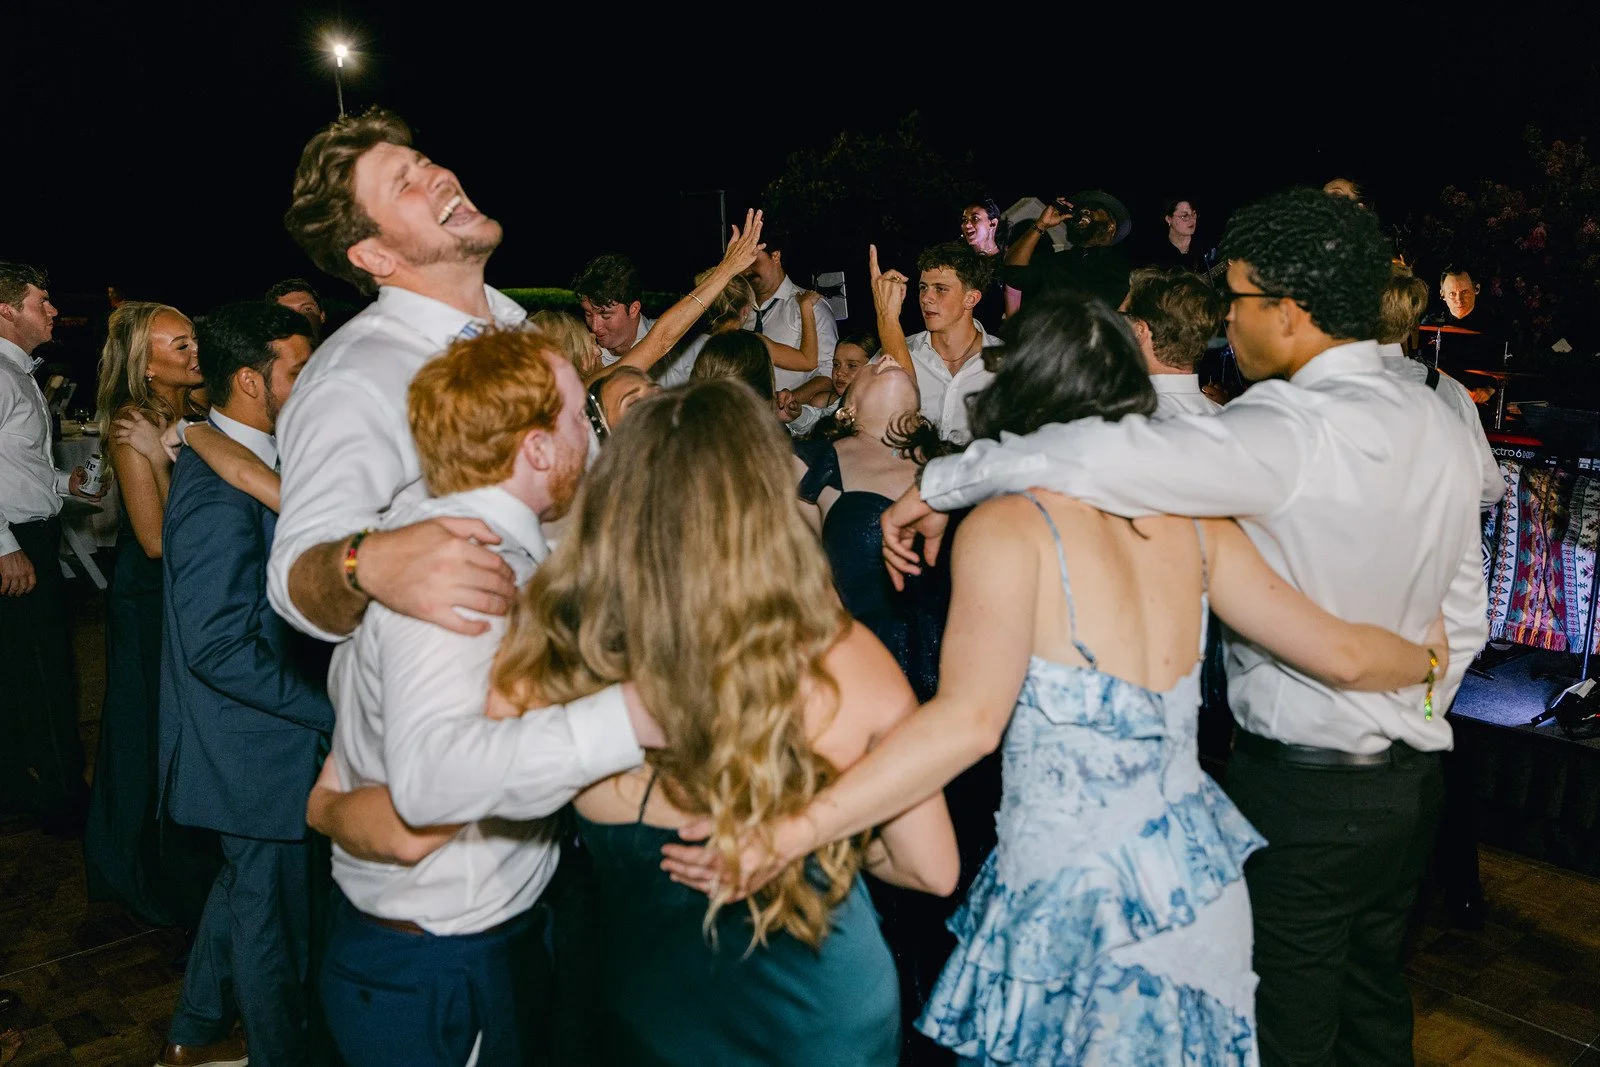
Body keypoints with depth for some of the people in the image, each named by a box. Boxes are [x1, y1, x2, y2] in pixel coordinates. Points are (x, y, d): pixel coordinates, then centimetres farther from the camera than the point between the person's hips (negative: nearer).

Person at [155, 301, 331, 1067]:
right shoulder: (219, 487, -26)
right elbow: (219, 647, -29)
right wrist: (330, 710, -23)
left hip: (247, 742, 10)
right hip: (259, 749, -10)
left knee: (245, 889, 27)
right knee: (275, 917, 9)